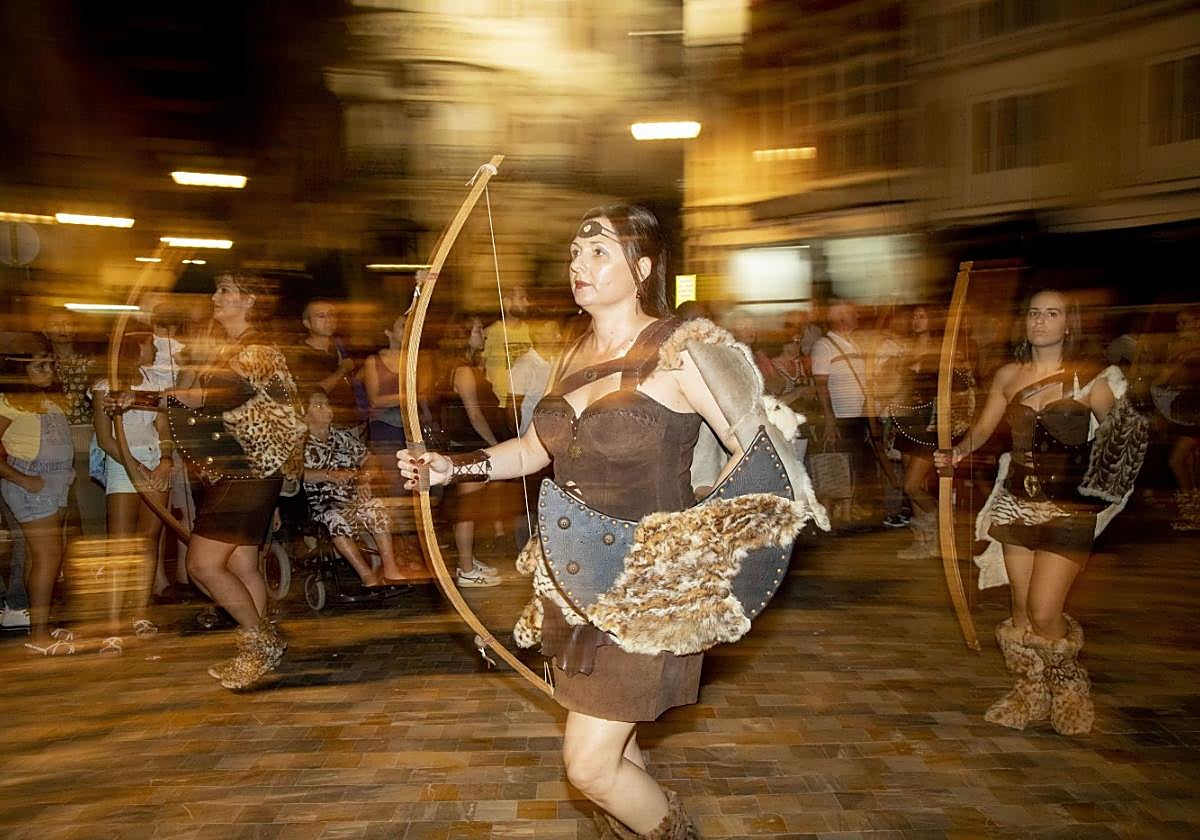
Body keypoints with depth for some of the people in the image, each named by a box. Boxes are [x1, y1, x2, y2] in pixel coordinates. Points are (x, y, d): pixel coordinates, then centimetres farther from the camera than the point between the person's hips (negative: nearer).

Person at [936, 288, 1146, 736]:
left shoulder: (1090, 381, -8)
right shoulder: (1009, 375, 4)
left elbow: (1120, 438, -5)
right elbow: (983, 427, 11)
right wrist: (956, 453, -6)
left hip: (1068, 510, -4)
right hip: (1017, 504, 4)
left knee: (1044, 613, -7)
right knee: (1021, 609, 9)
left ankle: (1068, 694, 21)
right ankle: (1030, 693, 30)